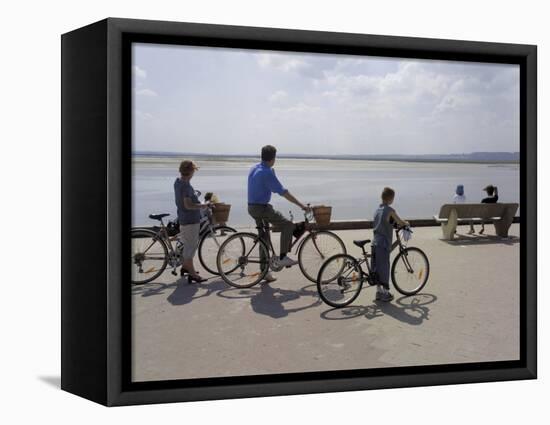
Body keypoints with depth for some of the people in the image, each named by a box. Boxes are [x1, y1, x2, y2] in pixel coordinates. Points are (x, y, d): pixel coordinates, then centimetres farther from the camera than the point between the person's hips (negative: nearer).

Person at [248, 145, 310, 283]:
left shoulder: (254, 168, 9)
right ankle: (283, 257, -6)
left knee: (263, 237, 15)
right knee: (288, 225, -5)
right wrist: (301, 205, -16)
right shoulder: (267, 173, -19)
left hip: (252, 207, 9)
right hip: (262, 208, -9)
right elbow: (283, 192, -20)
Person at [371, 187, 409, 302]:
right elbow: (400, 223, -5)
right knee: (384, 268, -1)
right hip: (384, 244, -7)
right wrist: (407, 223, 16)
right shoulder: (390, 210, -11)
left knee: (377, 268, 12)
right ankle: (386, 293, 6)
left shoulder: (377, 210, 11)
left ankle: (379, 291, 19)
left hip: (375, 242, 7)